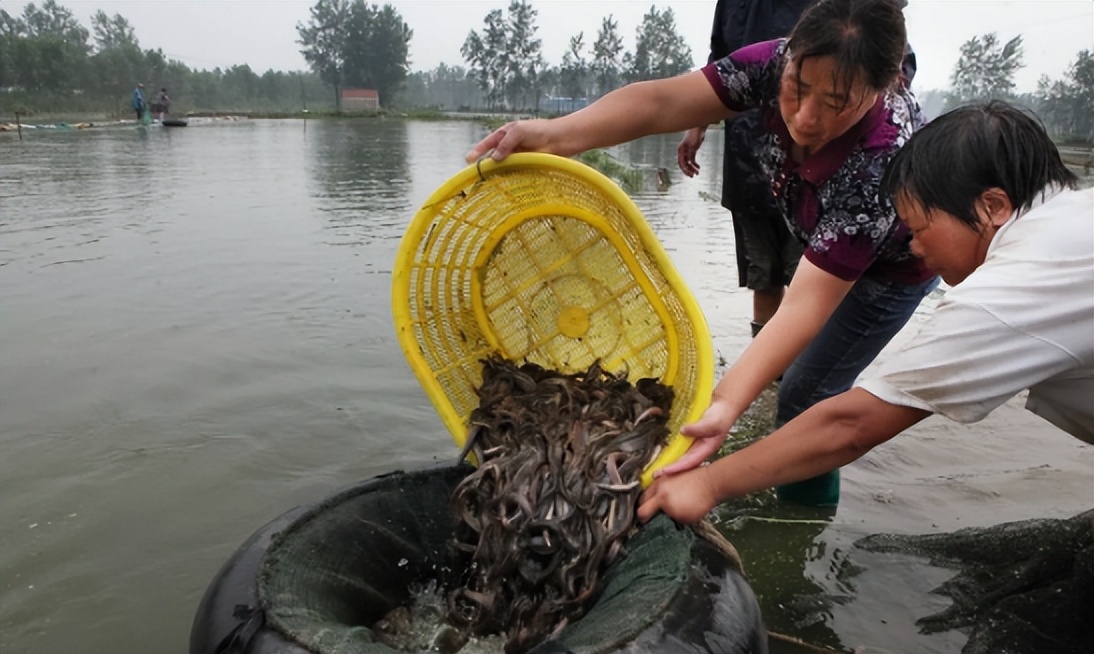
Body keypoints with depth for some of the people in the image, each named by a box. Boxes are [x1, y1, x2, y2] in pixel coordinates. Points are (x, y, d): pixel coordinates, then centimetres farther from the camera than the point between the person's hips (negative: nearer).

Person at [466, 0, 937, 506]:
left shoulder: (882, 165, -44)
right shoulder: (780, 64, -31)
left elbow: (808, 302, -47)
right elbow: (661, 102, -39)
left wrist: (726, 403, -59)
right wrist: (555, 134, -56)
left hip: (891, 266, -6)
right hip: (825, 244, 6)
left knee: (805, 397, -5)